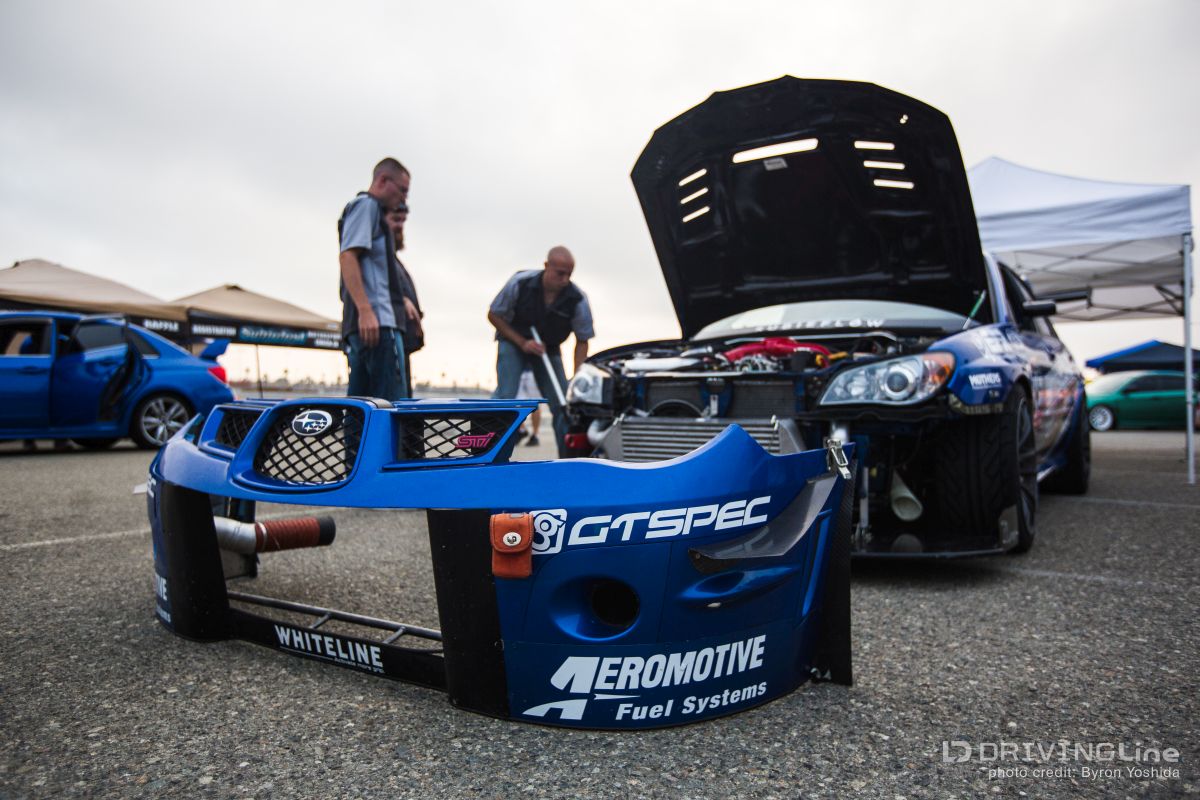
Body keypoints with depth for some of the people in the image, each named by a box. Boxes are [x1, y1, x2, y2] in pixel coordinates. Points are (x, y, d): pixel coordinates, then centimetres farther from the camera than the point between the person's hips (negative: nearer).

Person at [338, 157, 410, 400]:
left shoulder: (371, 210, 29)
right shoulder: (366, 205, 1)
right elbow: (347, 257, -13)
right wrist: (365, 310, -22)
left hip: (362, 324, 10)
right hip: (378, 321, -10)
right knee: (391, 404, -15)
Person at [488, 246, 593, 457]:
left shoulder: (578, 300, -23)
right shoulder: (520, 283, -26)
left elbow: (582, 341, -11)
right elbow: (494, 315, -12)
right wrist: (522, 342, -21)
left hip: (548, 349, 2)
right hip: (513, 343, -2)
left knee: (562, 404, -4)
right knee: (505, 396, -19)